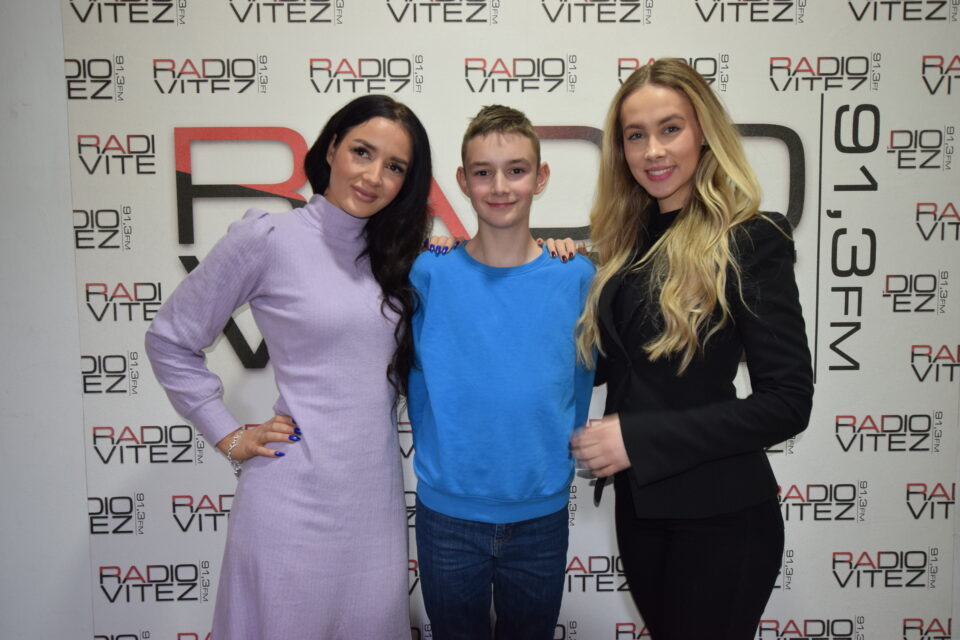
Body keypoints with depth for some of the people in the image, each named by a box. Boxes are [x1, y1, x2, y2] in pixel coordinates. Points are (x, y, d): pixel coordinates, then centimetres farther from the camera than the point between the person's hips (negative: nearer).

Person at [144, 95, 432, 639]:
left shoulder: (397, 251, 6)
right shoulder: (267, 238, -9)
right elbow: (171, 341, 0)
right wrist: (229, 436, -3)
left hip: (377, 492, 5)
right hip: (295, 497, -4)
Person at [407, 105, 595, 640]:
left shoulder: (578, 276, -6)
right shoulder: (429, 273, -8)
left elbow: (581, 376, 5)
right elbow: (417, 373, 3)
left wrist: (560, 458, 3)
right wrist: (438, 456, 3)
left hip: (541, 514, 1)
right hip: (447, 514, 0)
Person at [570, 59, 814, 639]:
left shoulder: (751, 239, -13)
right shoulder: (630, 239, 5)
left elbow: (787, 403, -17)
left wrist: (638, 438, -20)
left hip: (719, 515, -6)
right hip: (637, 504, 6)